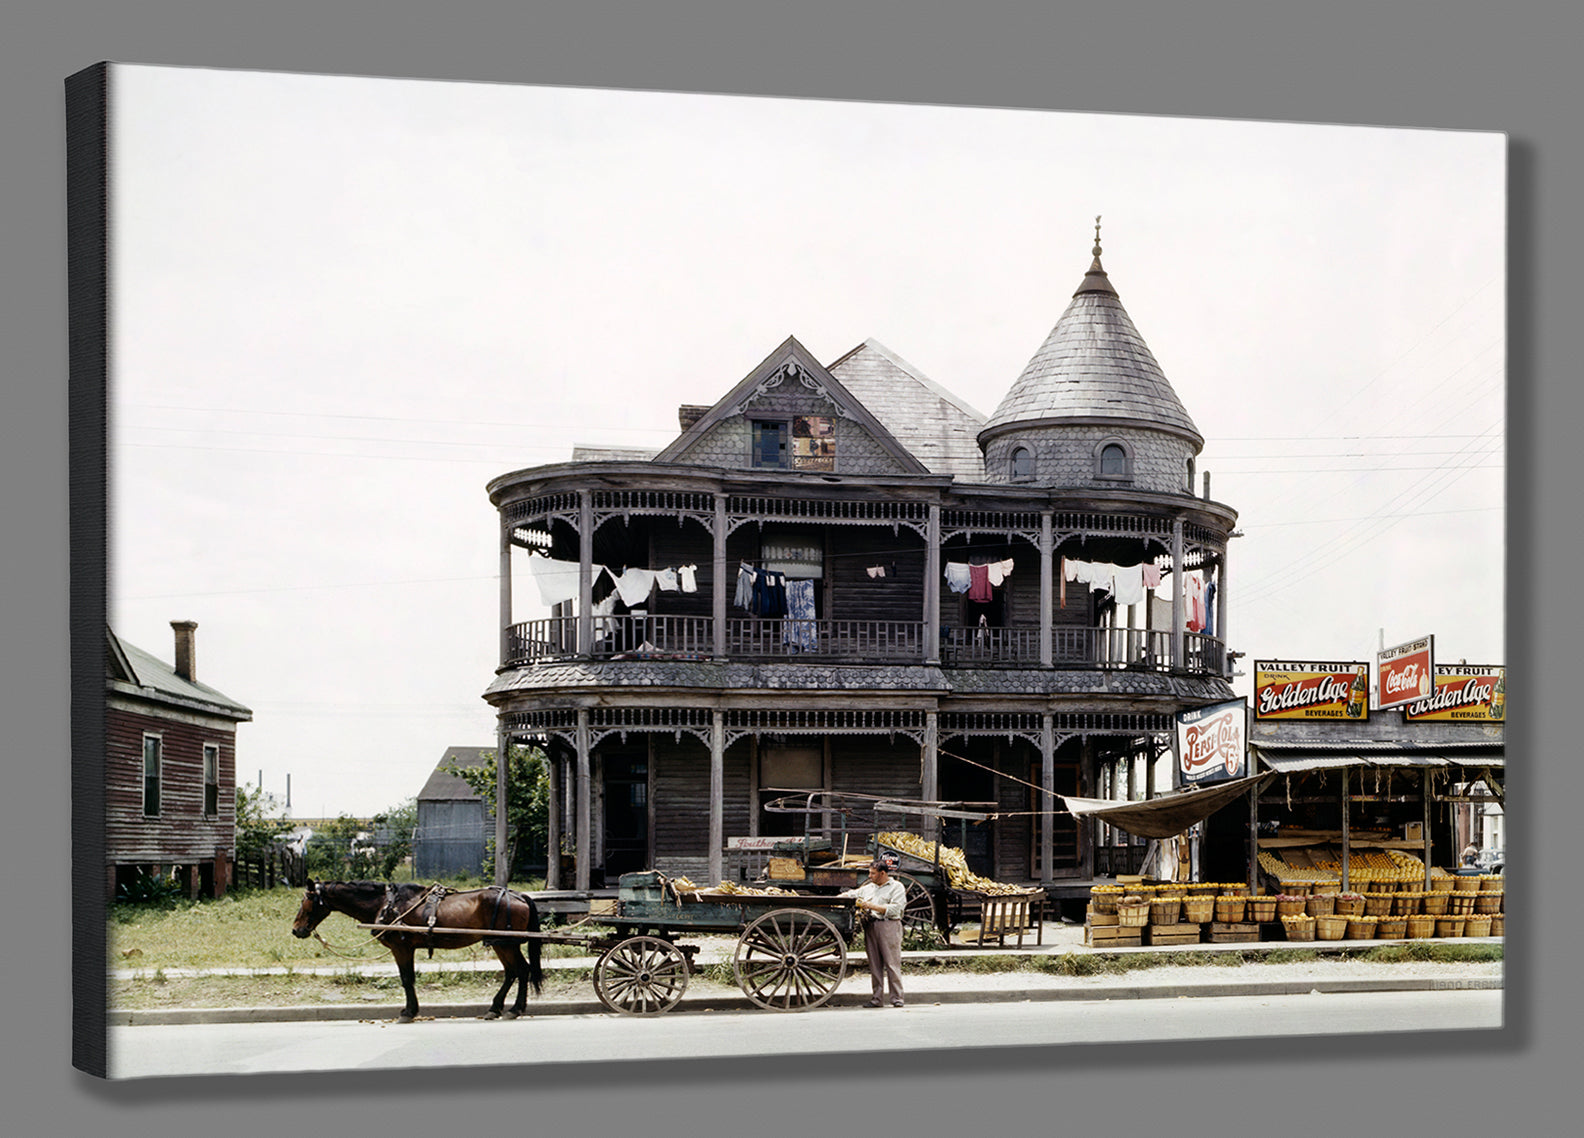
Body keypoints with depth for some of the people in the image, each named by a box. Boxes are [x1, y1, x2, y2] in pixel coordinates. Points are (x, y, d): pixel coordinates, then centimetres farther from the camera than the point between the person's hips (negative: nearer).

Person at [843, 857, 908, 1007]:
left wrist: (872, 906, -10)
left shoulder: (896, 887, 3)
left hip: (888, 926, -6)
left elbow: (894, 909, -9)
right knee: (874, 965, 4)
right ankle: (877, 999, 6)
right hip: (870, 927, 6)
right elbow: (851, 894, 29)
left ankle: (897, 998, -7)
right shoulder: (868, 888, 23)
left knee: (892, 963, -8)